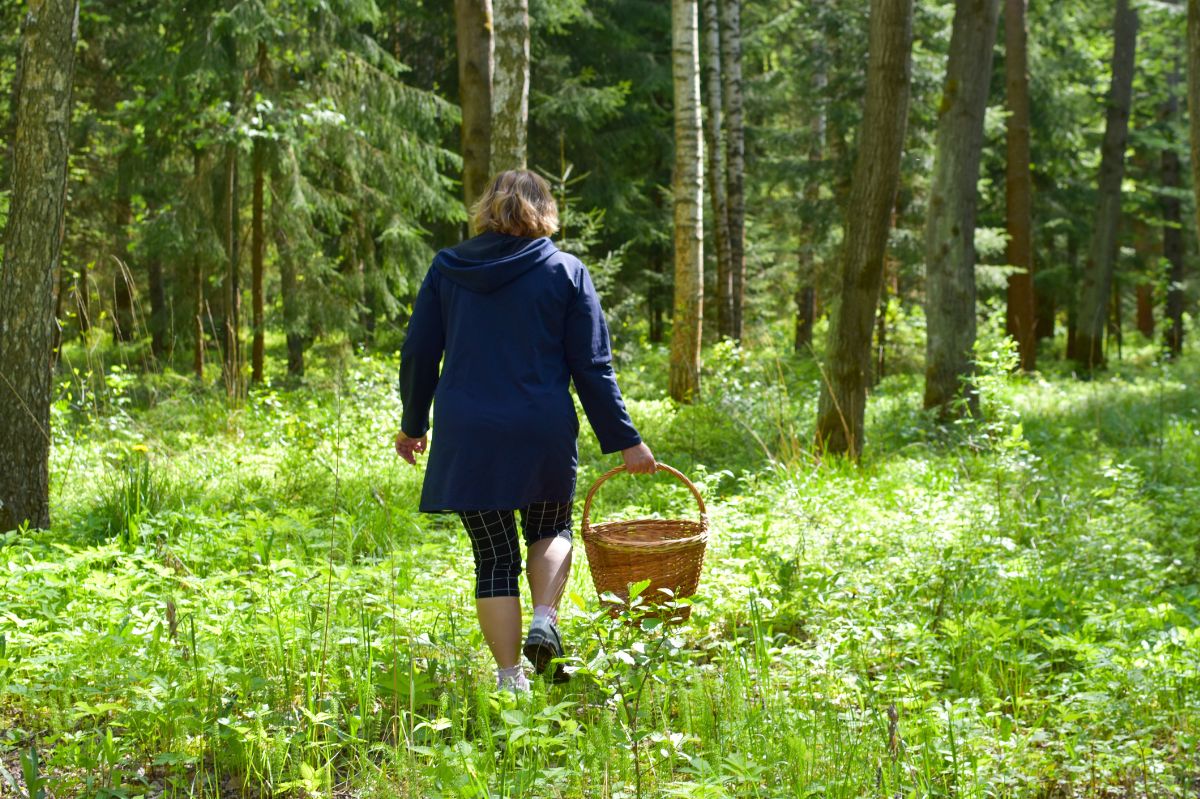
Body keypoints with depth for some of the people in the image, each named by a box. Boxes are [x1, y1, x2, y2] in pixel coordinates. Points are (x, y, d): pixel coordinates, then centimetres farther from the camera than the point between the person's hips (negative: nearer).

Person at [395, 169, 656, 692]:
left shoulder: (446, 268, 5)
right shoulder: (565, 271, 0)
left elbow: (418, 354, 8)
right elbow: (592, 366, -2)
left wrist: (413, 423, 21)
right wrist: (624, 439, 4)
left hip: (466, 436, 1)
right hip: (543, 434, -1)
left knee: (495, 556, 9)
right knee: (550, 529, 23)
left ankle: (510, 679, 6)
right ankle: (545, 622, -1)